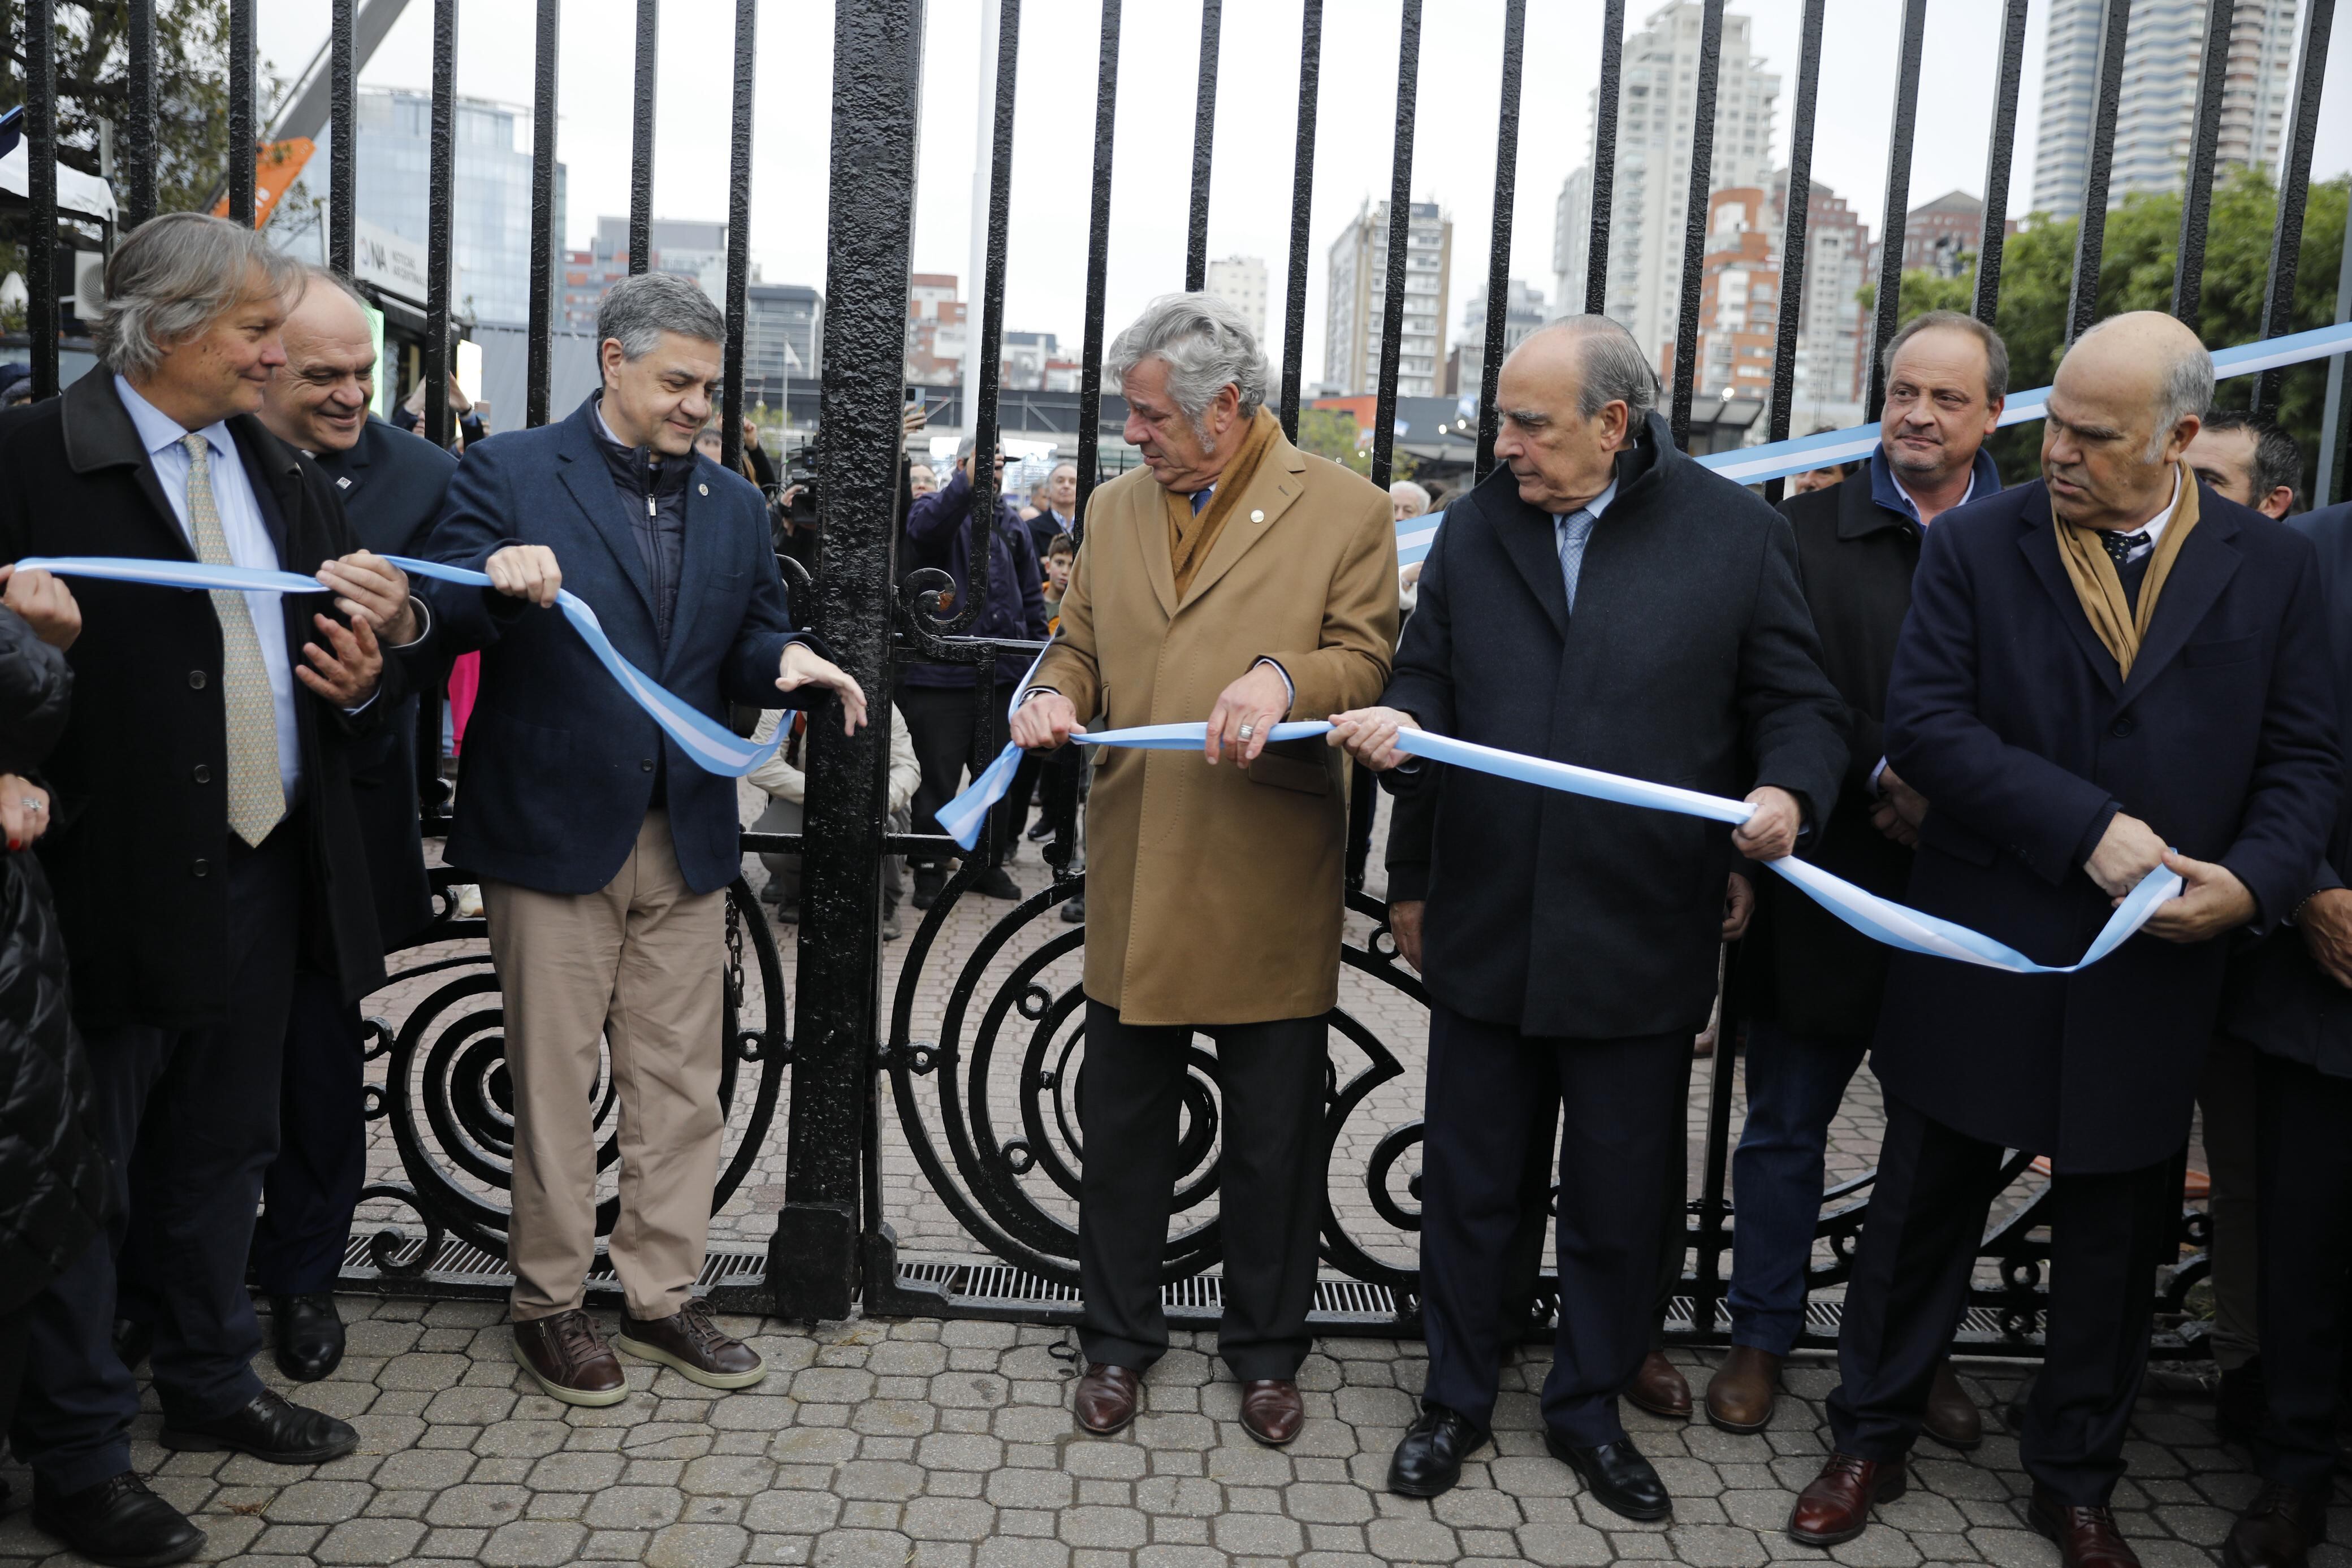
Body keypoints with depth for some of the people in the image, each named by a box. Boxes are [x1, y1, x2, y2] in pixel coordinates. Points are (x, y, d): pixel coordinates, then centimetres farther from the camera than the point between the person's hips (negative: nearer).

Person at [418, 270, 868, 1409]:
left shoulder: (734, 503, 13)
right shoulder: (511, 473, -2)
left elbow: (745, 650, 13)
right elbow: (438, 622, -9)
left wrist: (788, 661, -10)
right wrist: (497, 580, -30)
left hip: (687, 837, 4)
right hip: (555, 830, -4)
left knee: (679, 1081, 10)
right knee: (554, 1079, 5)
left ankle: (662, 1296, 25)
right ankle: (550, 1303, 22)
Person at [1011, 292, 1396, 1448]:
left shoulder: (1343, 510, -2)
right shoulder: (1115, 508, 11)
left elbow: (1366, 662, -4)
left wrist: (1284, 679, -23)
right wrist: (1053, 694, -5)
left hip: (1270, 887, -3)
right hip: (1134, 885, 4)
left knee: (1273, 1141, 10)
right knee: (1121, 1126, 13)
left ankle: (1265, 1349, 30)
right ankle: (1118, 1339, 32)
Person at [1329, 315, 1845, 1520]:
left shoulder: (1736, 532, -3)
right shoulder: (1473, 528, 5)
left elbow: (1796, 705, 0)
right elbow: (1428, 692, 7)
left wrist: (1788, 792, -21)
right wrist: (1395, 730, -16)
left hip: (1642, 941, -2)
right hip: (1487, 930, 2)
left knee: (1621, 1202, 14)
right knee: (1467, 1186, 15)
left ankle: (1589, 1409, 36)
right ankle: (1457, 1399, 35)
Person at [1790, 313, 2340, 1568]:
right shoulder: (1974, 546, -4)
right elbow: (1925, 723, -11)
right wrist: (2085, 828, -20)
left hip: (2154, 970, 2)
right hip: (1980, 955, -2)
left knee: (2116, 1241, 15)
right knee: (1921, 1216, 11)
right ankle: (1869, 1442, 30)